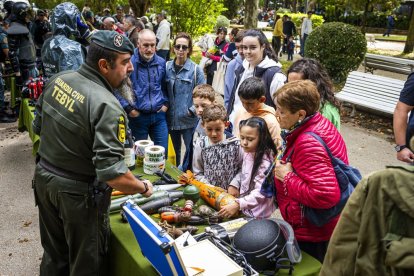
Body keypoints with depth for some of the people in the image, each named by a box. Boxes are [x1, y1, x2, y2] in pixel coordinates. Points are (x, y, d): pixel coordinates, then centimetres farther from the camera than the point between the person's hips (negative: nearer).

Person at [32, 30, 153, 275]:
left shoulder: (59, 80, -4)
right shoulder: (107, 106, -27)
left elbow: (39, 127, 9)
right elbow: (111, 173, -31)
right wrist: (144, 187, -14)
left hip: (44, 177, 7)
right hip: (78, 192, -7)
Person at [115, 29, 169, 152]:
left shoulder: (161, 62, 4)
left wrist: (166, 103, 6)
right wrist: (128, 108, -9)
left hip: (159, 115, 3)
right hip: (137, 116, -3)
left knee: (163, 150, 9)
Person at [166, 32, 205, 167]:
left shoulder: (195, 69, -8)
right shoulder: (167, 67, 2)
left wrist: (192, 110, -14)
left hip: (189, 120, -4)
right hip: (171, 118, 4)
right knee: (175, 151, 19)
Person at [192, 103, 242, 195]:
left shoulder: (235, 144, -5)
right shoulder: (200, 145, -3)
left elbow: (243, 168, 0)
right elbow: (197, 173, 1)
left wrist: (235, 185, -8)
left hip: (231, 193, 0)